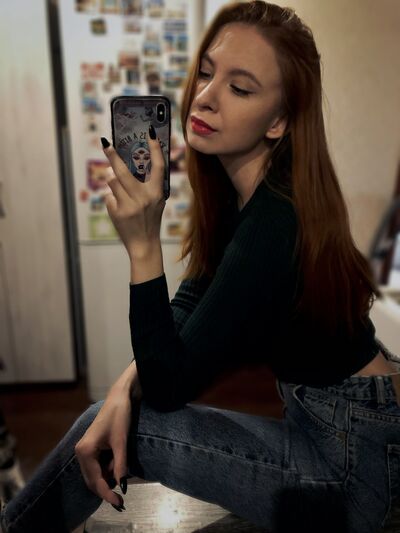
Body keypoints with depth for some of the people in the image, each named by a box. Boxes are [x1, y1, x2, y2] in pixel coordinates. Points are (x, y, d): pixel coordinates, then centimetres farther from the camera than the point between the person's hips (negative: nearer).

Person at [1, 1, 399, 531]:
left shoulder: (273, 223, -30)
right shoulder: (241, 189, -3)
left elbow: (168, 387, -23)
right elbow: (188, 307, 1)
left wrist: (143, 248, -32)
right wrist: (124, 386, -13)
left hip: (354, 451, -7)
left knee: (112, 436, -8)